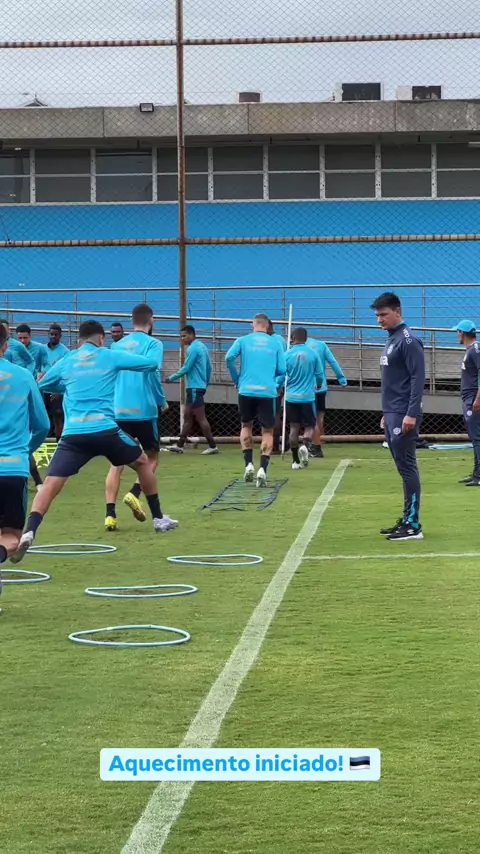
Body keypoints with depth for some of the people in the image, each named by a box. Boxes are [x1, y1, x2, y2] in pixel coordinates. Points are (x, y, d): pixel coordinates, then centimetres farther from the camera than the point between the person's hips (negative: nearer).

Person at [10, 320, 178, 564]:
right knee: (142, 462, 25)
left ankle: (29, 533, -28)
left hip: (73, 433, 1)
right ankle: (158, 518, 32)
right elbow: (153, 363, 14)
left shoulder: (65, 362, 17)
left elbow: (41, 385, 32)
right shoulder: (110, 356, 9)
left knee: (50, 485, -5)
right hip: (104, 430, -1)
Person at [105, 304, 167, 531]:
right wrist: (162, 401, -4)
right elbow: (151, 372, -15)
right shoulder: (152, 344, -2)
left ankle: (110, 514, -7)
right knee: (152, 456, 15)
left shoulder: (117, 345, 13)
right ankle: (134, 493, -9)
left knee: (117, 463, 6)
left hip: (118, 410, 4)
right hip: (143, 410, -4)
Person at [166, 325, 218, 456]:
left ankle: (212, 446, -8)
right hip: (199, 386, 10)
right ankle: (180, 445, 17)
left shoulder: (193, 348, -13)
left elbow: (186, 368, -15)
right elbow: (209, 368, 18)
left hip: (195, 387, -10)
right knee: (188, 416, 13)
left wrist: (171, 378, -3)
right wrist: (205, 384, 26)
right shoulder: (202, 347, 15)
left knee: (200, 418, -8)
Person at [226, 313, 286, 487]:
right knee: (267, 431, 7)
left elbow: (229, 358, -8)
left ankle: (248, 464, 9)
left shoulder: (243, 340, 6)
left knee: (246, 426, 21)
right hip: (268, 392, 0)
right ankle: (263, 469, -9)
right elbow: (282, 370, 4)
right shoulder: (276, 344, 8)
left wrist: (237, 381, 4)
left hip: (246, 390, 0)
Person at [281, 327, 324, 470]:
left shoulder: (287, 355, -4)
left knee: (294, 427, 8)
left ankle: (296, 461, 8)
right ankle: (306, 446, -22)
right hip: (307, 397, -1)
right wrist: (318, 385, 24)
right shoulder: (313, 353, -4)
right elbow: (320, 374, 1)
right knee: (309, 426, 9)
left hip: (291, 396, 1)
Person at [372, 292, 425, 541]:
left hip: (404, 417, -9)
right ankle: (407, 520, 15)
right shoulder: (390, 340, 17)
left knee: (407, 468, -8)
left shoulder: (408, 341, -11)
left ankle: (413, 525, -7)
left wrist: (411, 414, -22)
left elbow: (418, 378, -17)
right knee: (403, 468, 11)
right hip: (391, 415, 9)